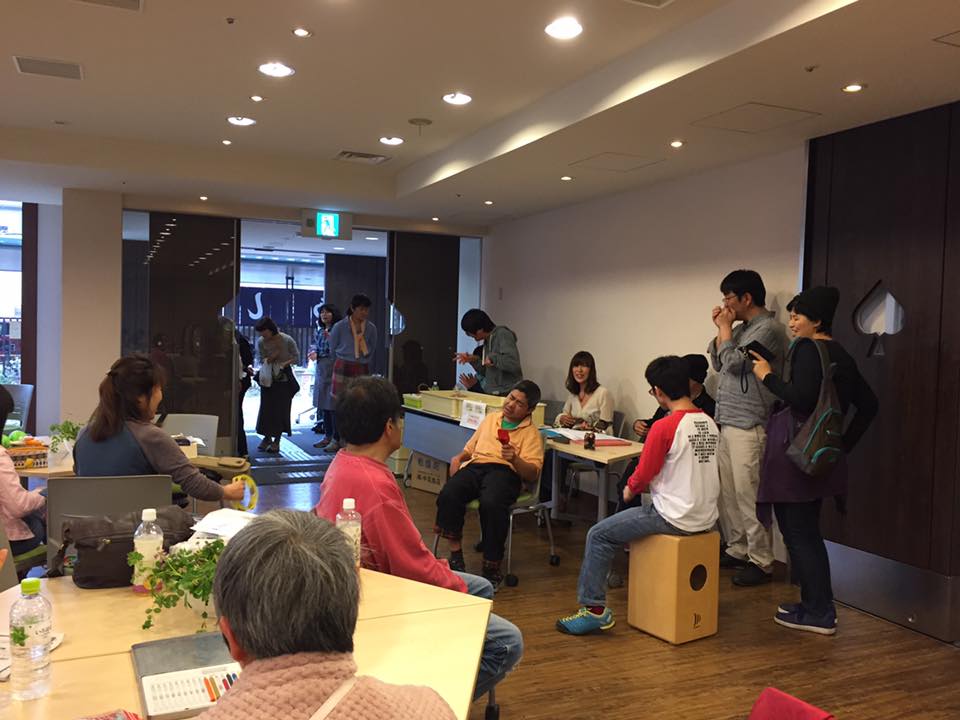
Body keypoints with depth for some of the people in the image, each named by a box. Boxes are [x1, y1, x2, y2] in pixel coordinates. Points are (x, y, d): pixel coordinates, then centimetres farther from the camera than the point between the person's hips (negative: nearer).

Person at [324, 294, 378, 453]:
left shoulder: (371, 328, 4)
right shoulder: (340, 327, -2)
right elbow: (332, 349, 9)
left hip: (362, 371, 2)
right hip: (343, 368, -1)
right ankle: (336, 440, 13)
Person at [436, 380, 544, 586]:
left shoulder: (531, 433, 12)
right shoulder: (491, 418, 27)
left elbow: (532, 474, 2)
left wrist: (514, 458, -16)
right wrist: (459, 458, 12)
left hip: (505, 471, -4)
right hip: (475, 465, 4)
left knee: (491, 503, -38)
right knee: (448, 495, -30)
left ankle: (492, 568, -23)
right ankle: (455, 555, -18)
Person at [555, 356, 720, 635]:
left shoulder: (664, 427, -19)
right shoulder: (709, 423, 4)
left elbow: (644, 475, -13)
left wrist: (630, 489, 8)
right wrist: (642, 485, 18)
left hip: (676, 518, -8)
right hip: (706, 517, 8)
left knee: (598, 536, 2)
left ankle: (594, 609, 5)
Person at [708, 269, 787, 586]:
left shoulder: (768, 328, -11)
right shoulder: (742, 328, 17)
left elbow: (734, 363, -17)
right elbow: (718, 363, 20)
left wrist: (725, 328, -5)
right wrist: (722, 329, 10)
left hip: (748, 426, -9)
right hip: (727, 422, 9)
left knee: (747, 494, -6)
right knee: (727, 491, 11)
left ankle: (761, 561, 2)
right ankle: (737, 549, 21)